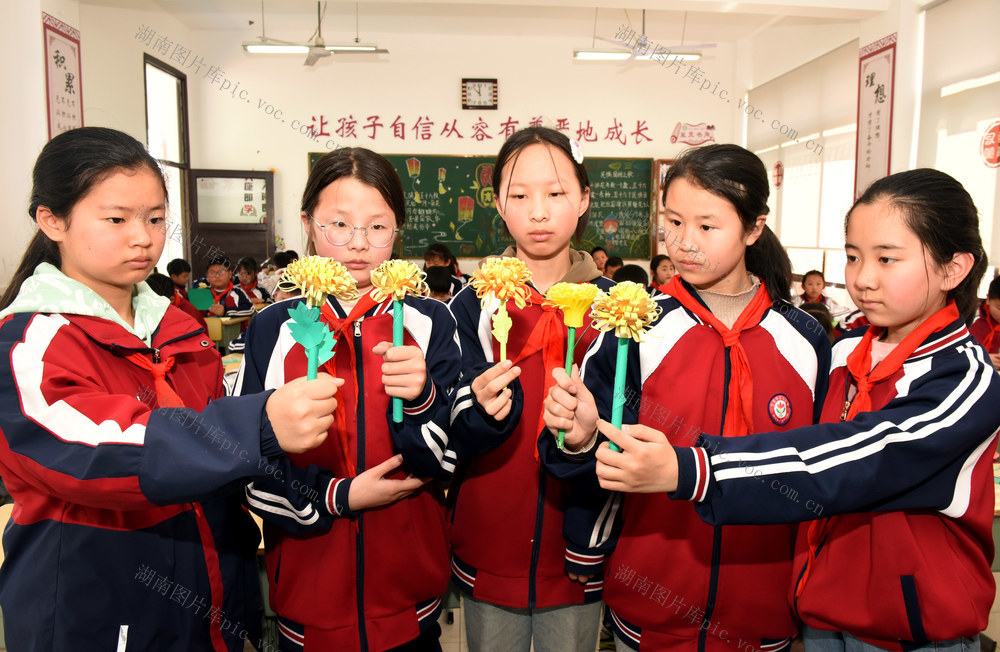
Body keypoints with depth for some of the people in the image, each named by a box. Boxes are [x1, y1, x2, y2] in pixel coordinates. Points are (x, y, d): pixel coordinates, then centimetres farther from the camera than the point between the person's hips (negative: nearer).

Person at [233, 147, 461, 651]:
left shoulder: (430, 323, -4)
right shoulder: (273, 330, -4)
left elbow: (443, 461, -8)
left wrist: (419, 398, -26)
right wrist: (337, 496, -14)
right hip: (309, 586, 0)